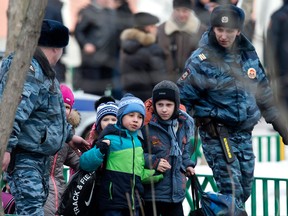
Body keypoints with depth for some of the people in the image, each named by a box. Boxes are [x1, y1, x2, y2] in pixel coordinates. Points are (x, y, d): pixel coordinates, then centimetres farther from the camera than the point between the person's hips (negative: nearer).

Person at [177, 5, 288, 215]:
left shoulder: (248, 54, 5)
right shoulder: (201, 60, -13)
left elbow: (264, 95, 17)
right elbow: (183, 99, -9)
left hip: (244, 133, 6)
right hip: (216, 134, -6)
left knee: (245, 190, 12)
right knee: (231, 188, -14)